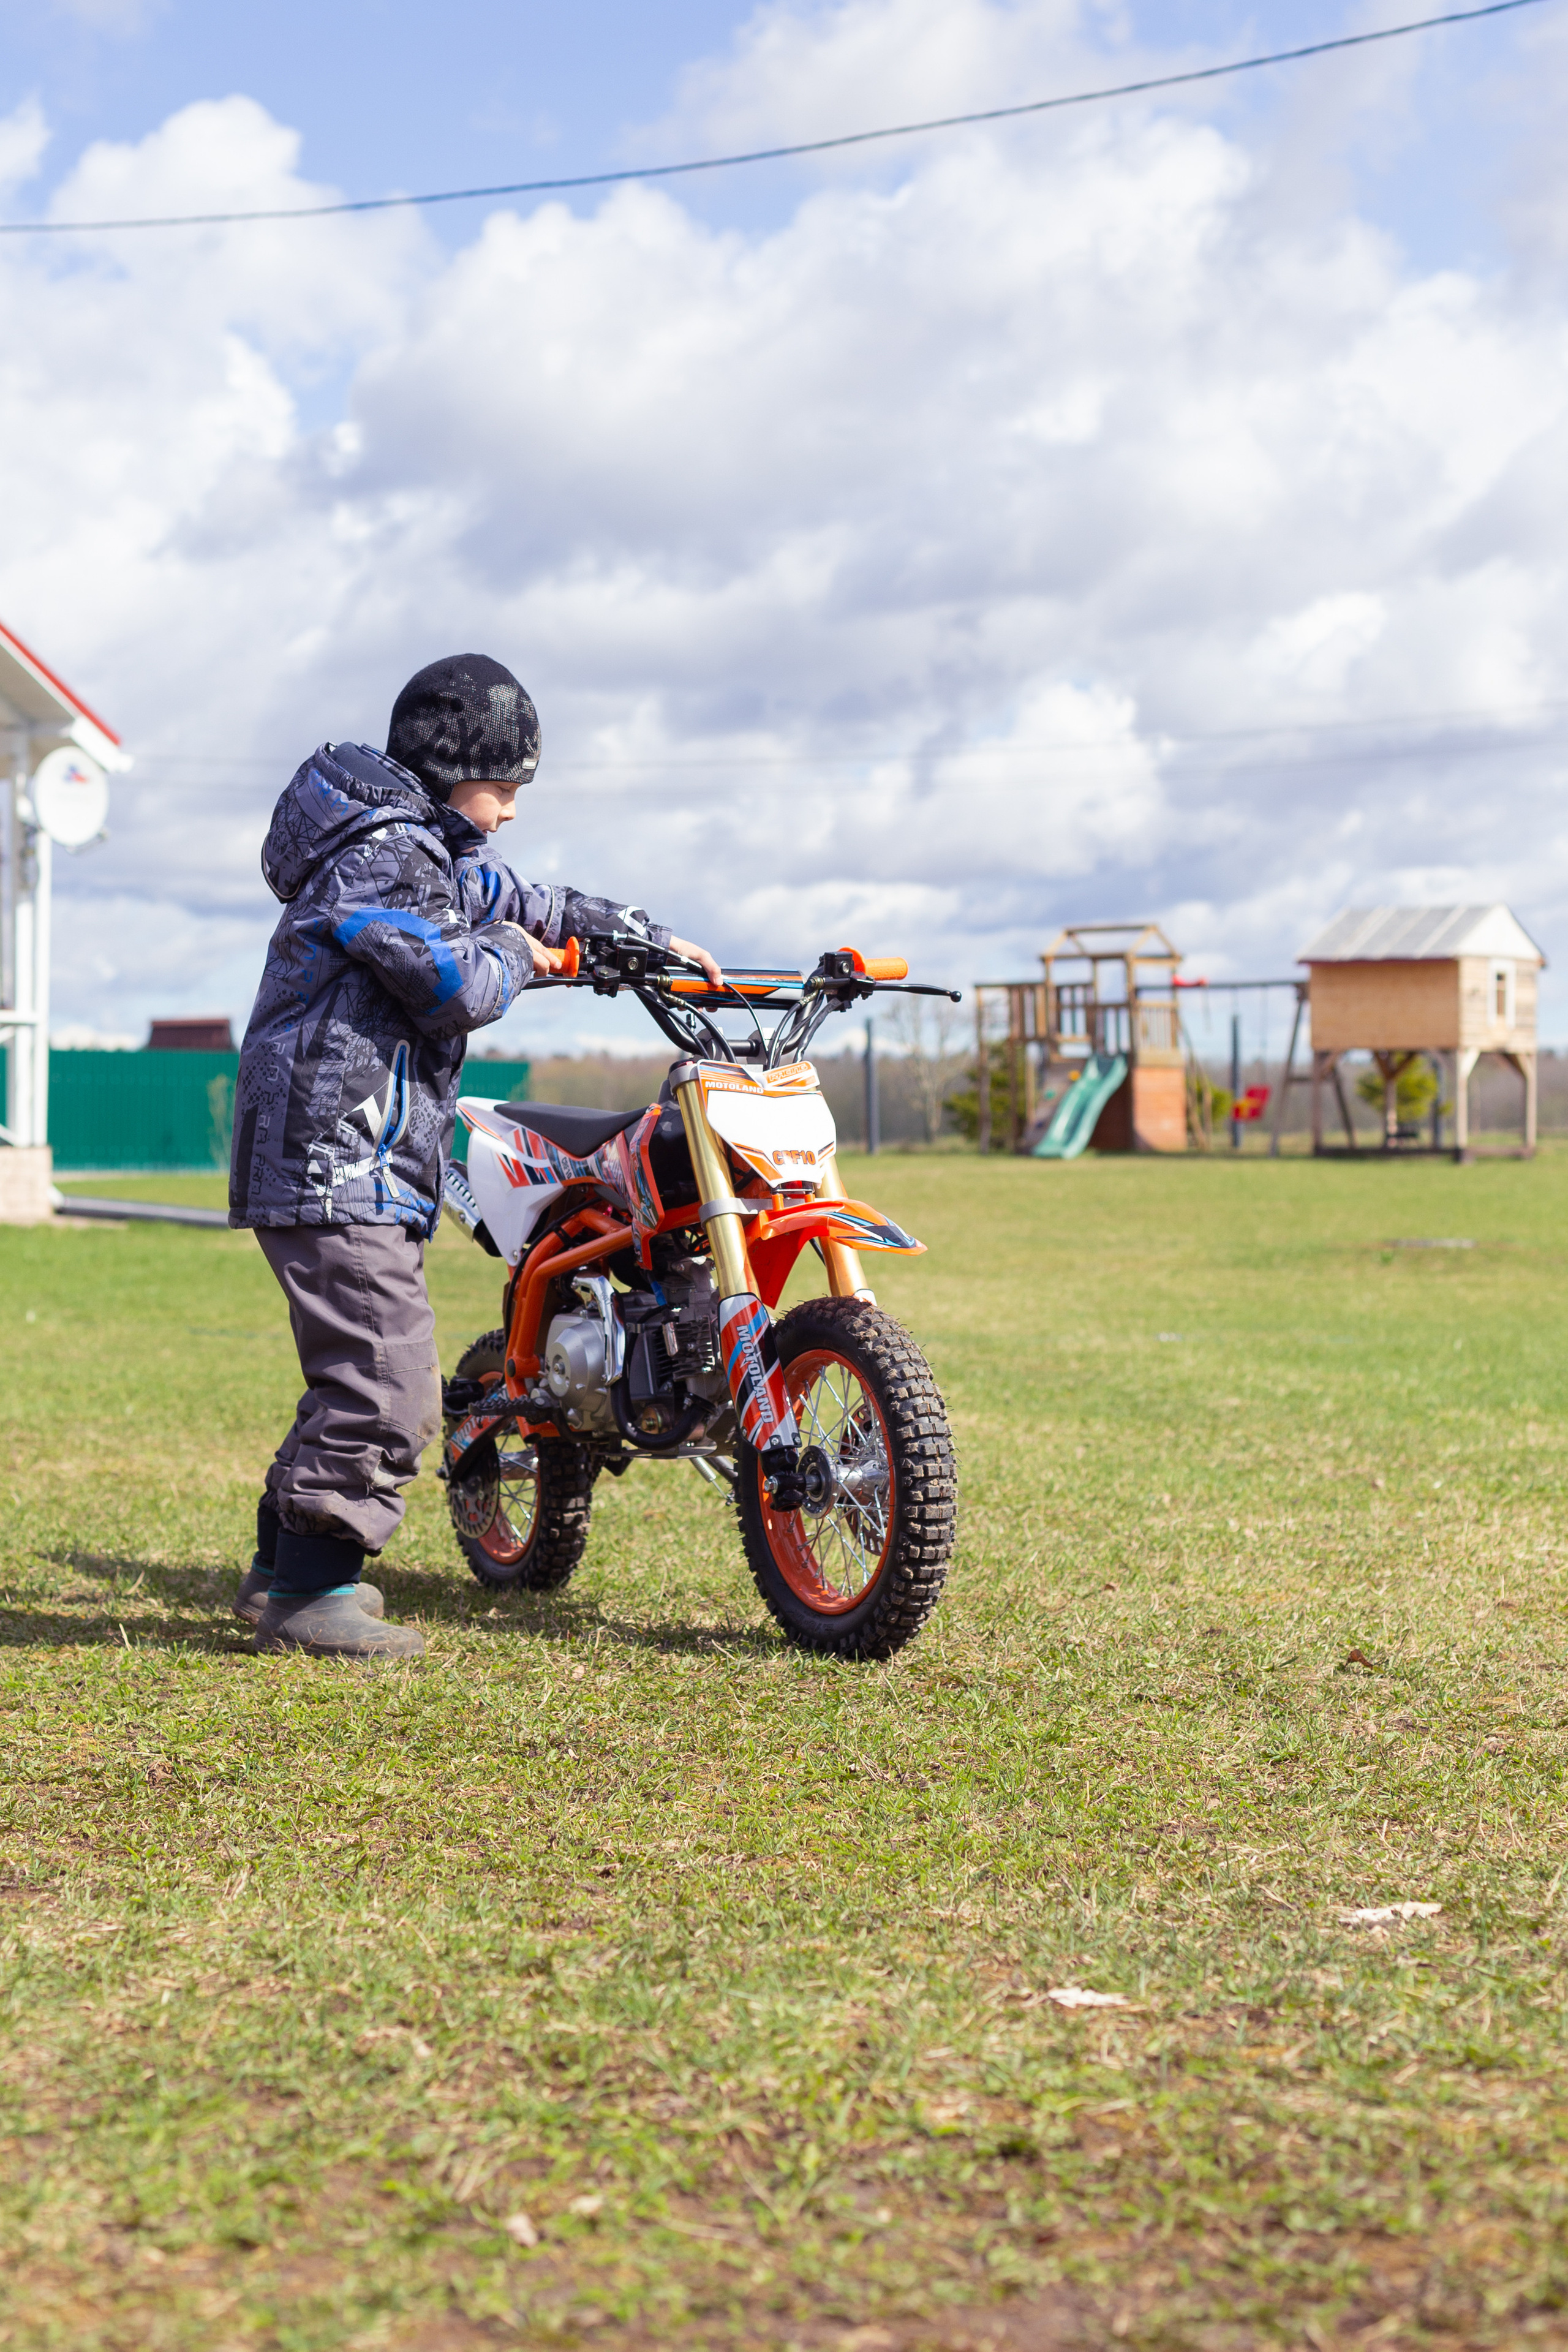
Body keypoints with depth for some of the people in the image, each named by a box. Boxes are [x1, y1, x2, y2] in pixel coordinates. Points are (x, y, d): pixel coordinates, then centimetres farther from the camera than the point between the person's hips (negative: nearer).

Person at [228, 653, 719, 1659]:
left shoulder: (428, 852, 21)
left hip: (372, 1169, 11)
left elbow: (516, 900, 35)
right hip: (336, 1160, -11)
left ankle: (285, 1564, 22)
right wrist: (514, 956, 1)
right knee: (384, 1379, -14)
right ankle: (311, 1591, -9)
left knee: (380, 1381, 15)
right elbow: (459, 989, -20)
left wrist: (650, 937, 33)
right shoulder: (382, 855, -13)